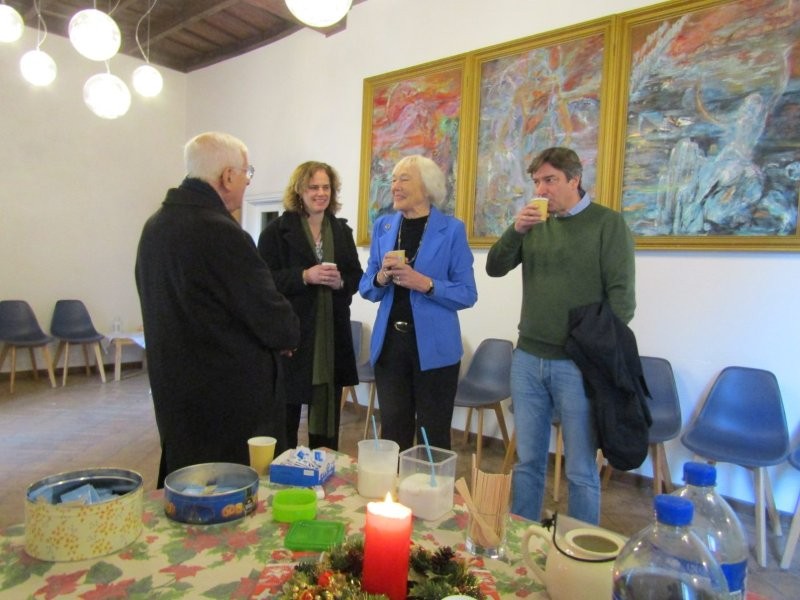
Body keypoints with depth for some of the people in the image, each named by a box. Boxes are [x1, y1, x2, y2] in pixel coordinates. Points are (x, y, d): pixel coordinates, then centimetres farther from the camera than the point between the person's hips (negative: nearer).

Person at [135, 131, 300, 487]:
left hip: (173, 388, 9)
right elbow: (274, 320, -20)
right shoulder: (222, 233, -22)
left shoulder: (155, 226, 5)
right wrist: (289, 335, 4)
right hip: (231, 398, -9)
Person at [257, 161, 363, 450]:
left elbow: (356, 276, 13)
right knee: (286, 410, 4)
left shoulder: (342, 230, 12)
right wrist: (305, 276, -21)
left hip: (332, 333, 4)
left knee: (328, 411, 12)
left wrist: (341, 282, -9)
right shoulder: (277, 230, -2)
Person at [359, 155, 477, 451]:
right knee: (392, 431, 12)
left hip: (434, 347, -3)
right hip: (389, 343, 4)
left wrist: (425, 284, -21)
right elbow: (366, 288, 9)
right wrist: (382, 276, -13)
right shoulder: (383, 226, 6)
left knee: (433, 435, 8)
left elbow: (467, 294, -6)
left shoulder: (451, 229, -5)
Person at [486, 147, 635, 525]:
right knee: (528, 461, 14)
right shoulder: (535, 223, 10)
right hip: (527, 359, 4)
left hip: (578, 365, -4)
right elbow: (495, 269, 6)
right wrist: (515, 231, -10)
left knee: (581, 470, 7)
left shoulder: (608, 223, -2)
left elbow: (621, 295, -7)